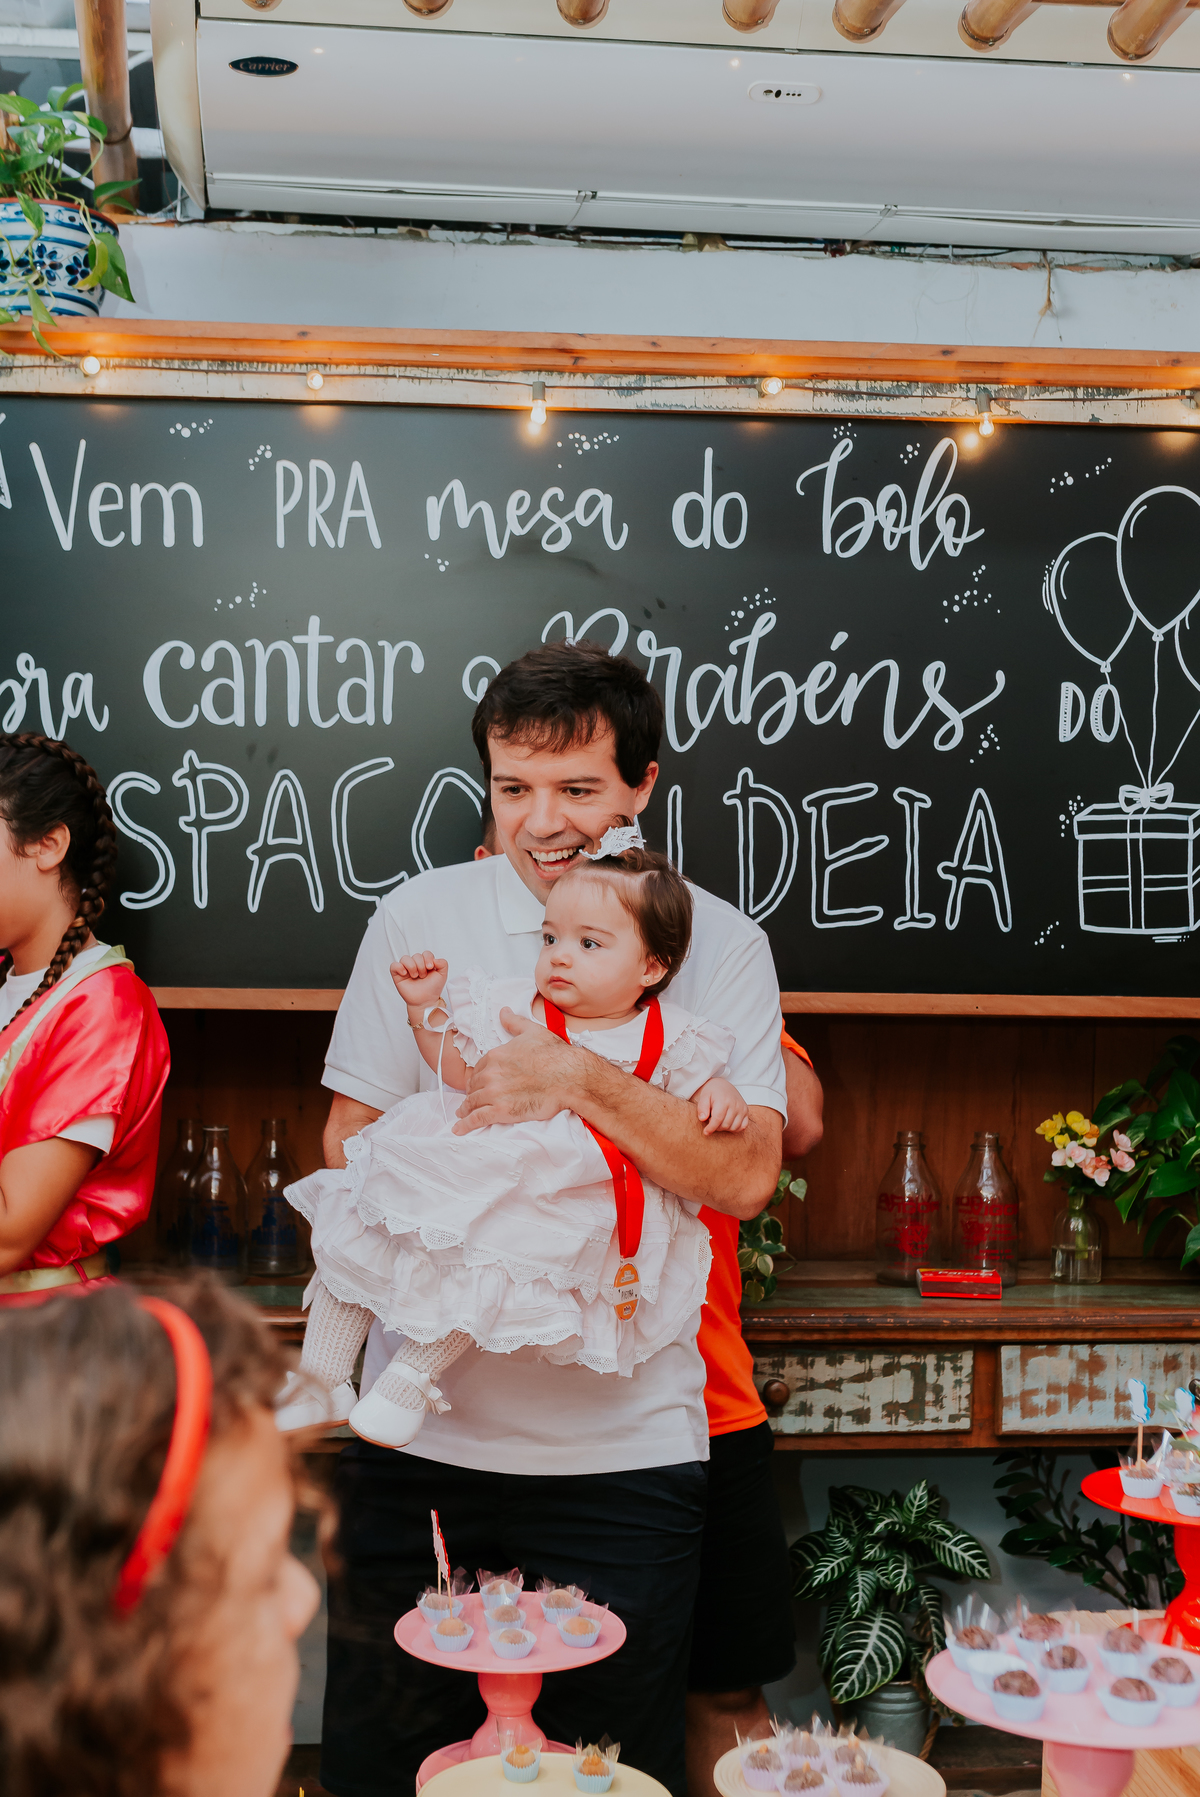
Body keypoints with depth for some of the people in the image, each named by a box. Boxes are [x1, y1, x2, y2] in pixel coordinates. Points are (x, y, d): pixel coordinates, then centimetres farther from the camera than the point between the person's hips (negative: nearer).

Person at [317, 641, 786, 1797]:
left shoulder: (718, 943, -1)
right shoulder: (417, 917, 1)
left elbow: (743, 1178, -10)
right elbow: (348, 1144, 5)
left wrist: (581, 1082, -23)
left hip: (624, 1446, -1)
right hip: (420, 1430, 1)